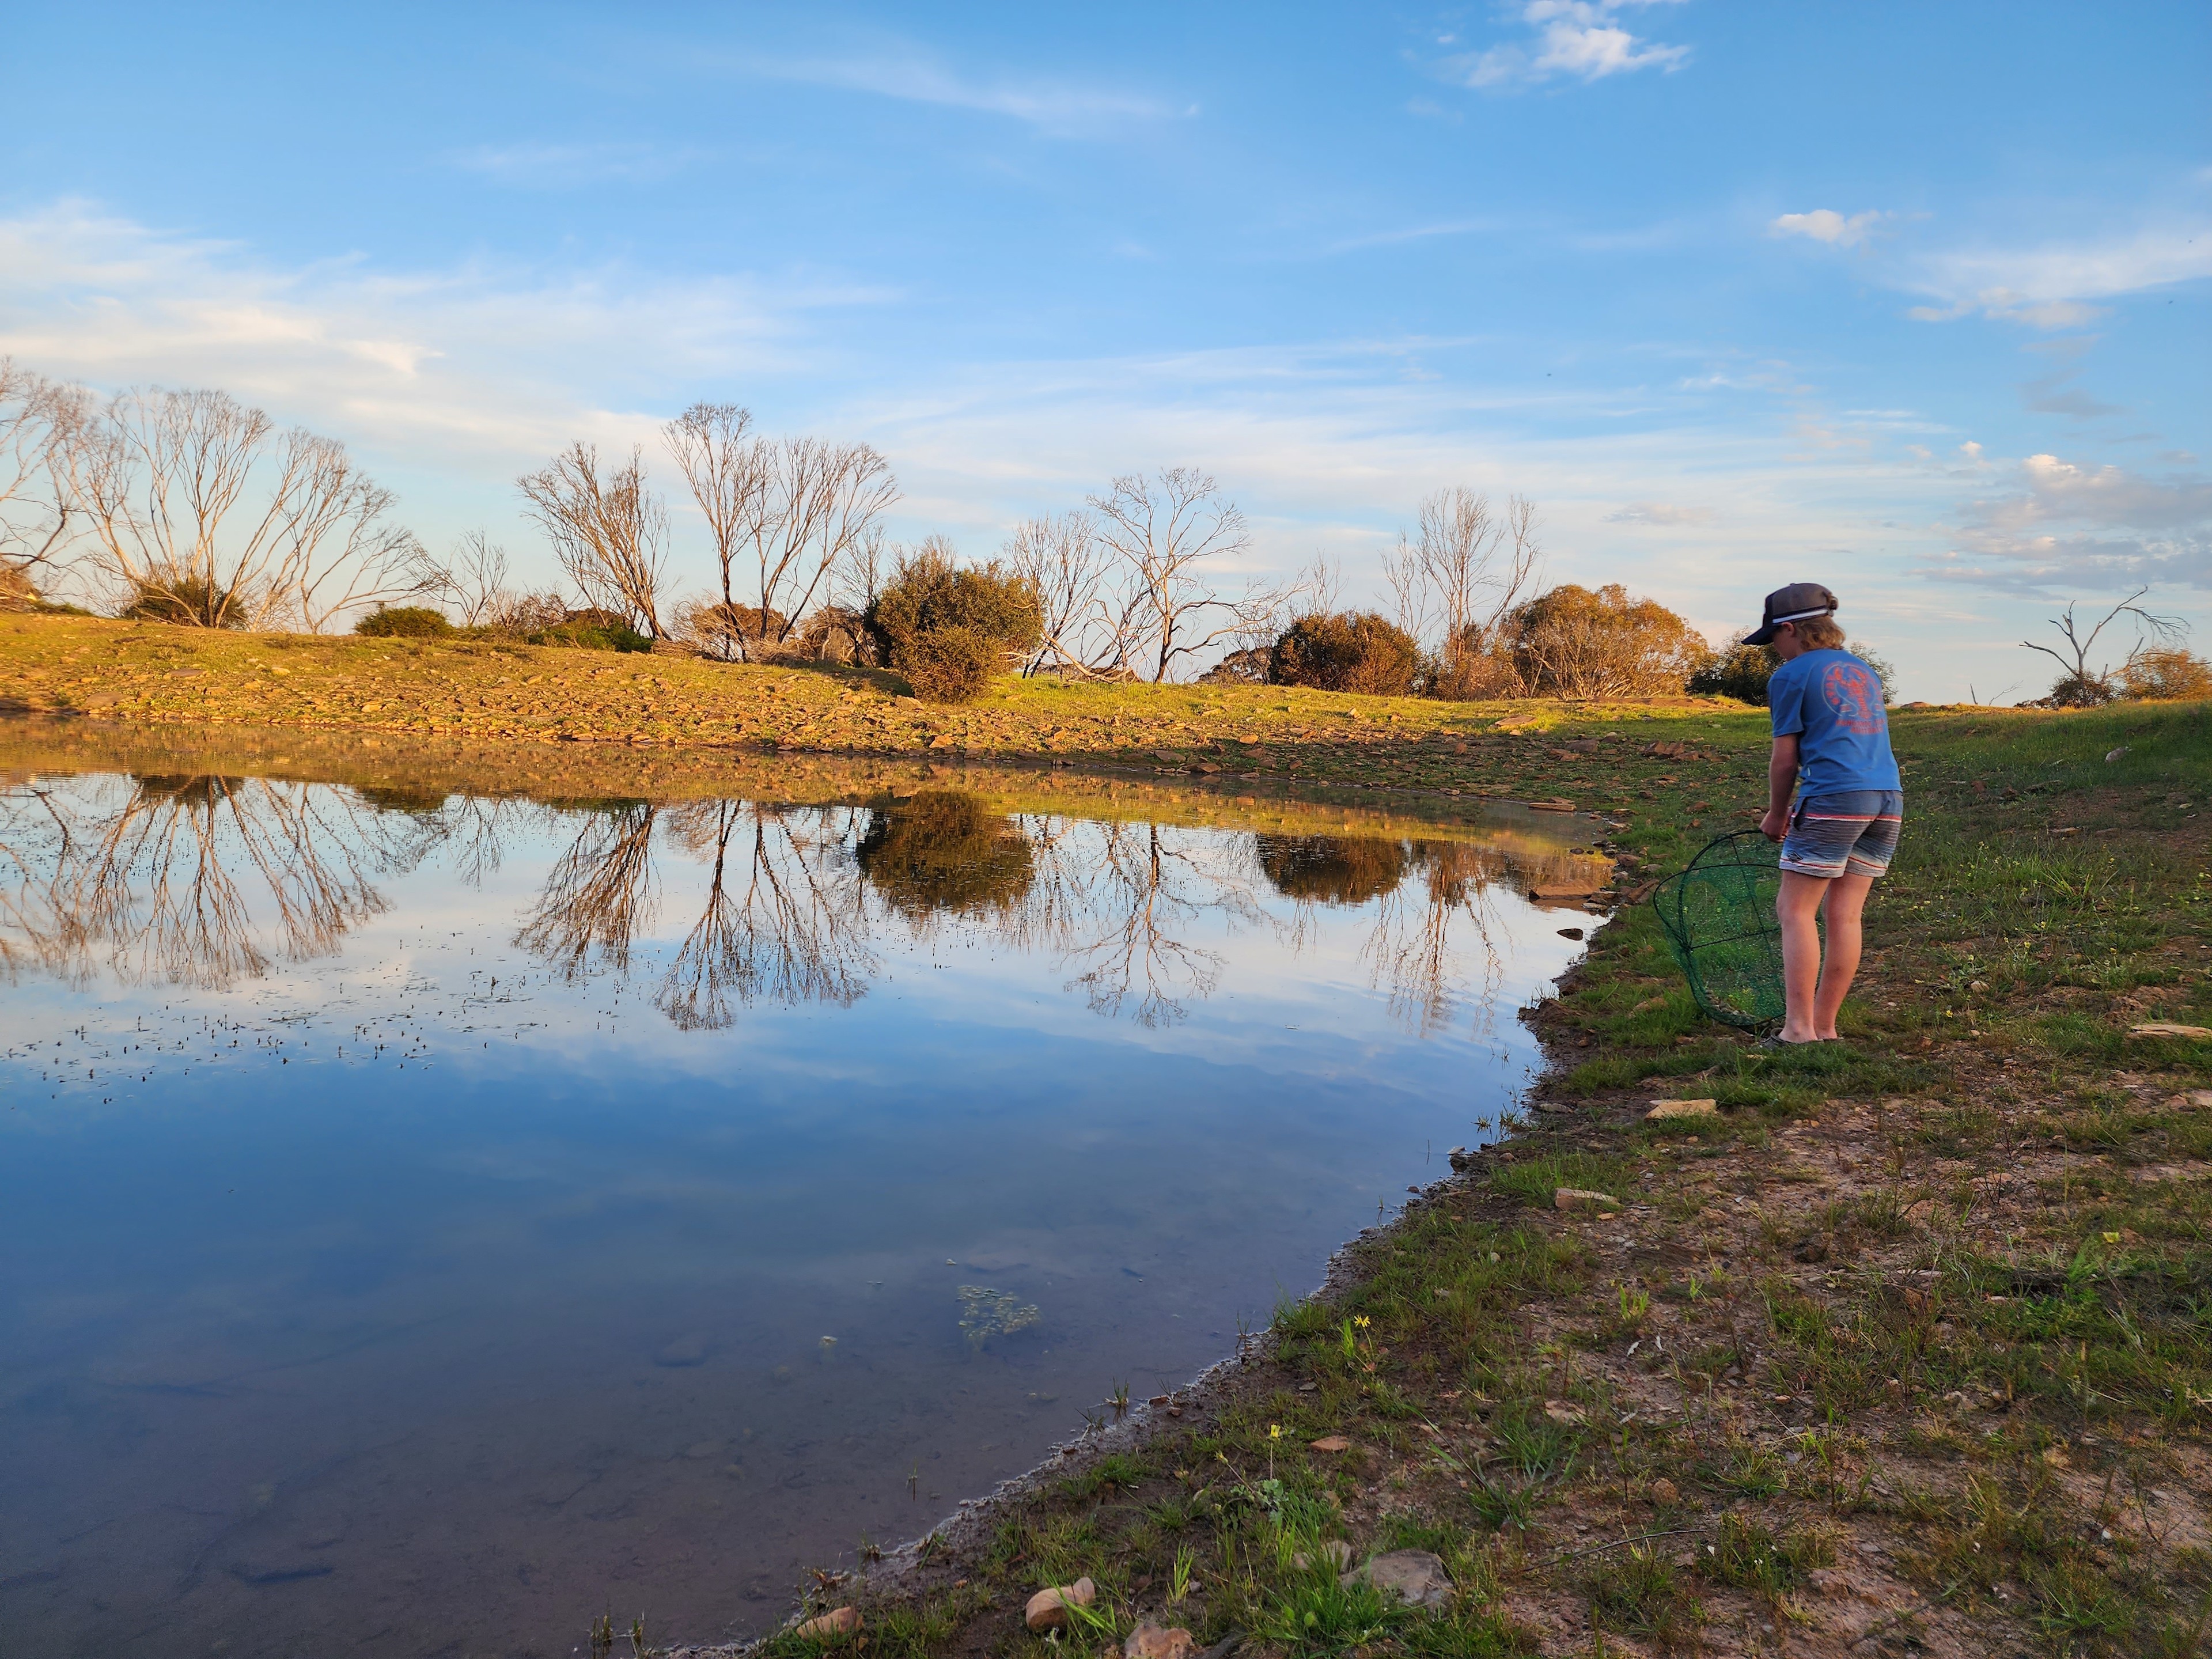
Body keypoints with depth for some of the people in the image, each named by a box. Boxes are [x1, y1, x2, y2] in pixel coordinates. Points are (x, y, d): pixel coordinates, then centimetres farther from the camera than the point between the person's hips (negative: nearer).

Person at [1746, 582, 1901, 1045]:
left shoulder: (1791, 676, 1)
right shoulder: (1863, 671, 22)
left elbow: (1785, 758, 0)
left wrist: (1776, 817, 14)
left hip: (1835, 799, -7)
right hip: (1888, 798, 7)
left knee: (1795, 910, -2)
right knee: (1844, 915, 8)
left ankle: (1799, 1028, -7)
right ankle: (1825, 1025, 11)